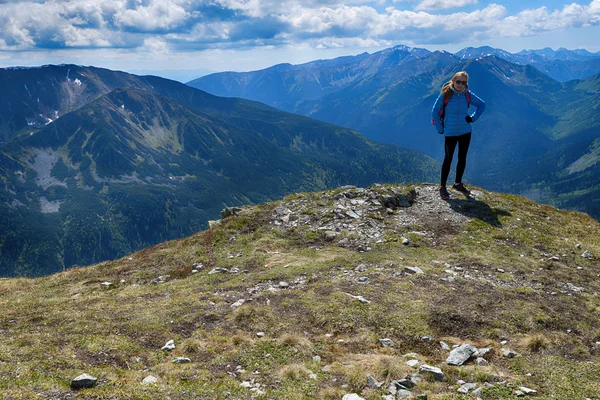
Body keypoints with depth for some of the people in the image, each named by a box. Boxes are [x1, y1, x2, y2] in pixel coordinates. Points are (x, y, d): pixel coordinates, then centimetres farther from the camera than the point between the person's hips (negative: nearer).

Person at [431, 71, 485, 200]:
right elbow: (435, 112, -6)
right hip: (450, 133, -3)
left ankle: (458, 183, 28)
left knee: (462, 158, 12)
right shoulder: (445, 94, -11)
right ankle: (442, 187, 7)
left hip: (465, 132, 4)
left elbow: (482, 105, 13)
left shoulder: (468, 95, -3)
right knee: (448, 159, -2)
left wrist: (473, 118, 3)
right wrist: (440, 129, -6)